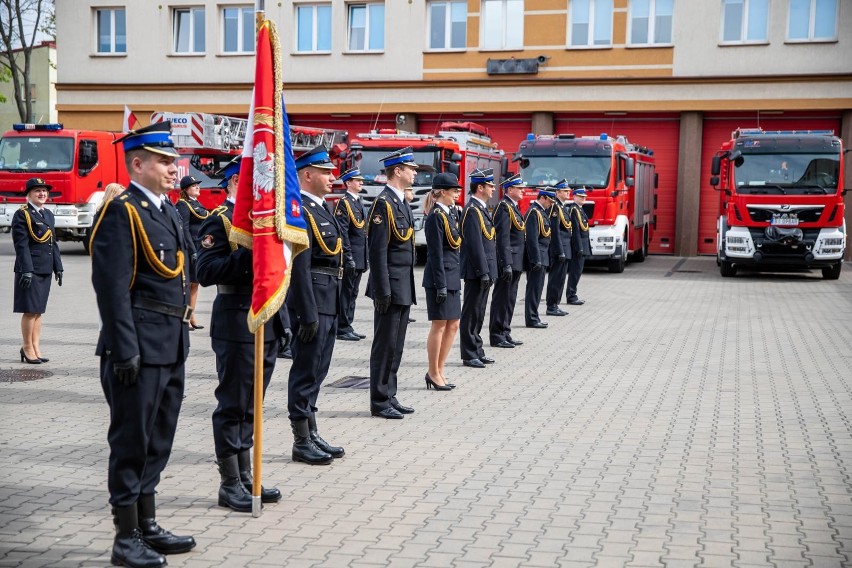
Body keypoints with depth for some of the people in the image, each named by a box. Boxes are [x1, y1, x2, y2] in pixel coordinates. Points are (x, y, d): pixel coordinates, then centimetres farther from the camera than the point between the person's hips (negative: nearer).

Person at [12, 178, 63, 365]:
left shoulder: (48, 214, 16)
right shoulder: (22, 215, -8)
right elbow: (21, 245, -13)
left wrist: (58, 267, 14)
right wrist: (26, 270, -19)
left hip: (45, 270, 7)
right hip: (30, 269, -7)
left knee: (38, 311, 10)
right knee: (30, 311, -3)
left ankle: (36, 348, 15)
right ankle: (27, 348, 7)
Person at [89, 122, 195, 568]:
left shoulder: (167, 210, 15)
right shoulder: (122, 212, -12)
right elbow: (112, 287, -18)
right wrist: (125, 350, -21)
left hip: (170, 347, 9)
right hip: (140, 348, -9)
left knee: (157, 440, 16)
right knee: (132, 441, 1)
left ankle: (148, 527, 27)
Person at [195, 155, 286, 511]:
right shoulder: (218, 221, -10)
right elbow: (206, 272, -20)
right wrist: (248, 252, -26)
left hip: (267, 324, 8)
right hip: (237, 324, -8)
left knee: (251, 405, 15)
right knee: (232, 405, 0)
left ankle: (246, 477, 24)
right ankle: (230, 485, 8)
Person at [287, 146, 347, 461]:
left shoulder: (321, 207, 15)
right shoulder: (299, 210, -16)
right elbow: (299, 266, -20)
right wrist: (308, 314, -22)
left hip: (329, 302, 10)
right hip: (312, 302, -10)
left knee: (317, 370, 15)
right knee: (307, 370, -1)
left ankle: (312, 435, 25)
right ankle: (302, 443, 8)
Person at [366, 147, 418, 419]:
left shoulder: (402, 201, 15)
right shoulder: (384, 203, -14)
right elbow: (378, 250, -19)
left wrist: (409, 287, 18)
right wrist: (383, 291, -21)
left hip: (404, 287, 9)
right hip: (391, 285, -9)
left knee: (395, 345, 14)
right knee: (385, 345, -2)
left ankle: (389, 396, 21)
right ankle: (379, 402, 5)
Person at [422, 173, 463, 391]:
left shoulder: (449, 215, 14)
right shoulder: (436, 217, -13)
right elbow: (435, 254, -17)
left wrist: (455, 279, 17)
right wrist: (441, 285, -19)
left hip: (452, 278, 9)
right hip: (440, 277, -9)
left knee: (453, 325, 11)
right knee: (439, 325, -2)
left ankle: (438, 371, 19)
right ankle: (434, 374, 8)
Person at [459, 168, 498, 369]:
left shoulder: (481, 208, 15)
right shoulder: (472, 210, -16)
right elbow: (475, 244, -21)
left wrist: (487, 271, 17)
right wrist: (483, 272, -21)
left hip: (483, 271, 10)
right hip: (476, 272, -10)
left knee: (478, 313, 15)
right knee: (471, 313, -3)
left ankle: (477, 352, 23)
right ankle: (469, 355, 3)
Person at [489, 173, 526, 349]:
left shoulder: (513, 207, 17)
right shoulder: (504, 207, -14)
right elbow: (503, 238, -20)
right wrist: (506, 264, -25)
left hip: (515, 262, 10)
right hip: (508, 261, -10)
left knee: (509, 299, 13)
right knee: (501, 299, -4)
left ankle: (505, 333, 20)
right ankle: (496, 336, 0)